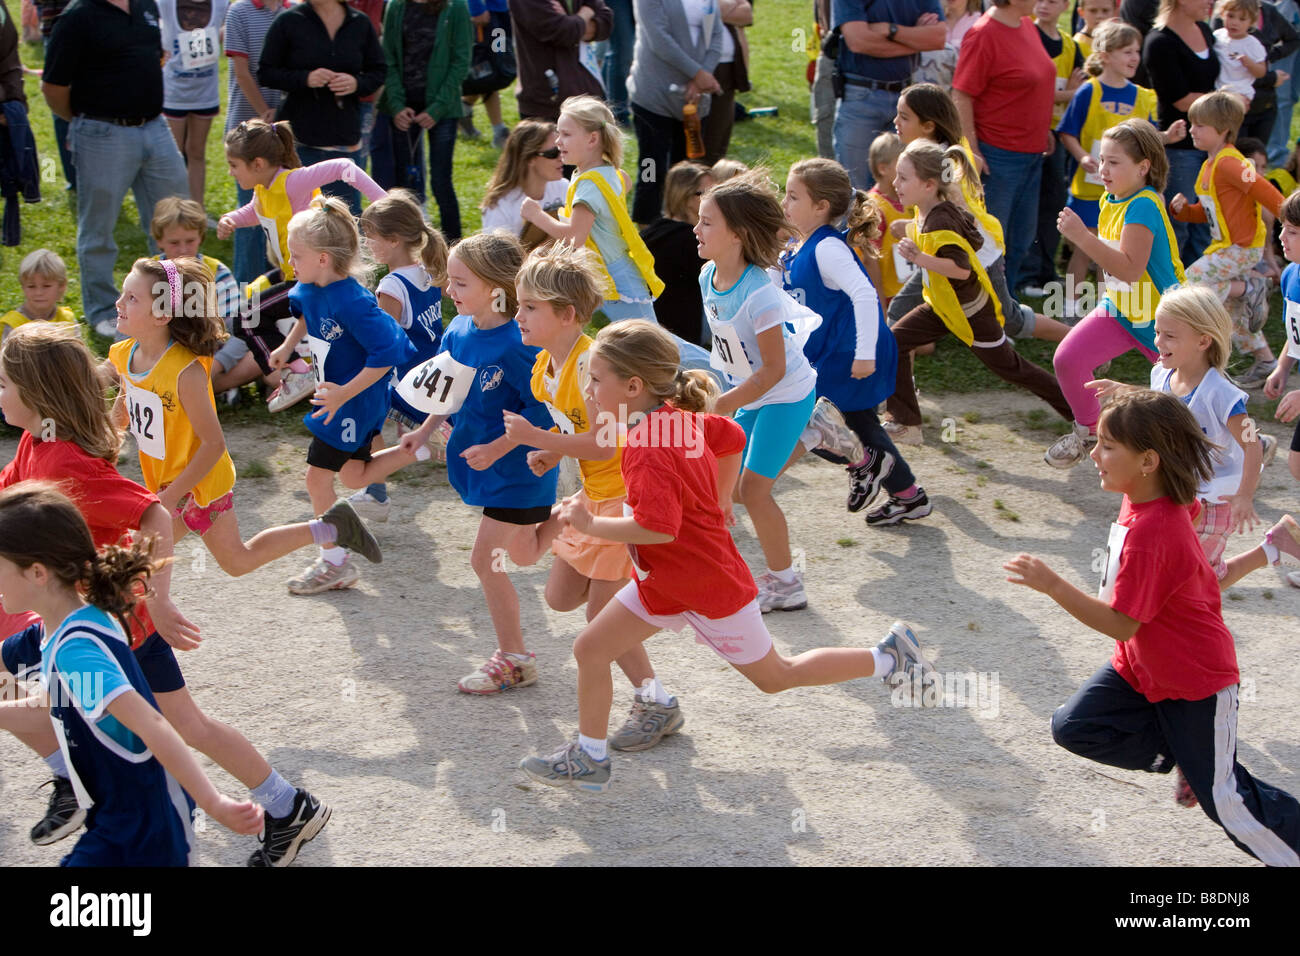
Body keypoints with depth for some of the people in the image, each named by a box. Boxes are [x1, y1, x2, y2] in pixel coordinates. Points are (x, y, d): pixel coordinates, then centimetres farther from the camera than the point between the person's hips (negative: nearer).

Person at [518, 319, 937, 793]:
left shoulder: (649, 451, -30)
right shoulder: (678, 417, -2)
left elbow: (657, 528, -39)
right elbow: (733, 438, 13)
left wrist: (591, 525, -28)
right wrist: (719, 501, 21)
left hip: (708, 588, -9)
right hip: (665, 580, 9)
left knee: (775, 676, 9)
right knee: (590, 648, 5)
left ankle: (888, 657, 21)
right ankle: (589, 758, 16)